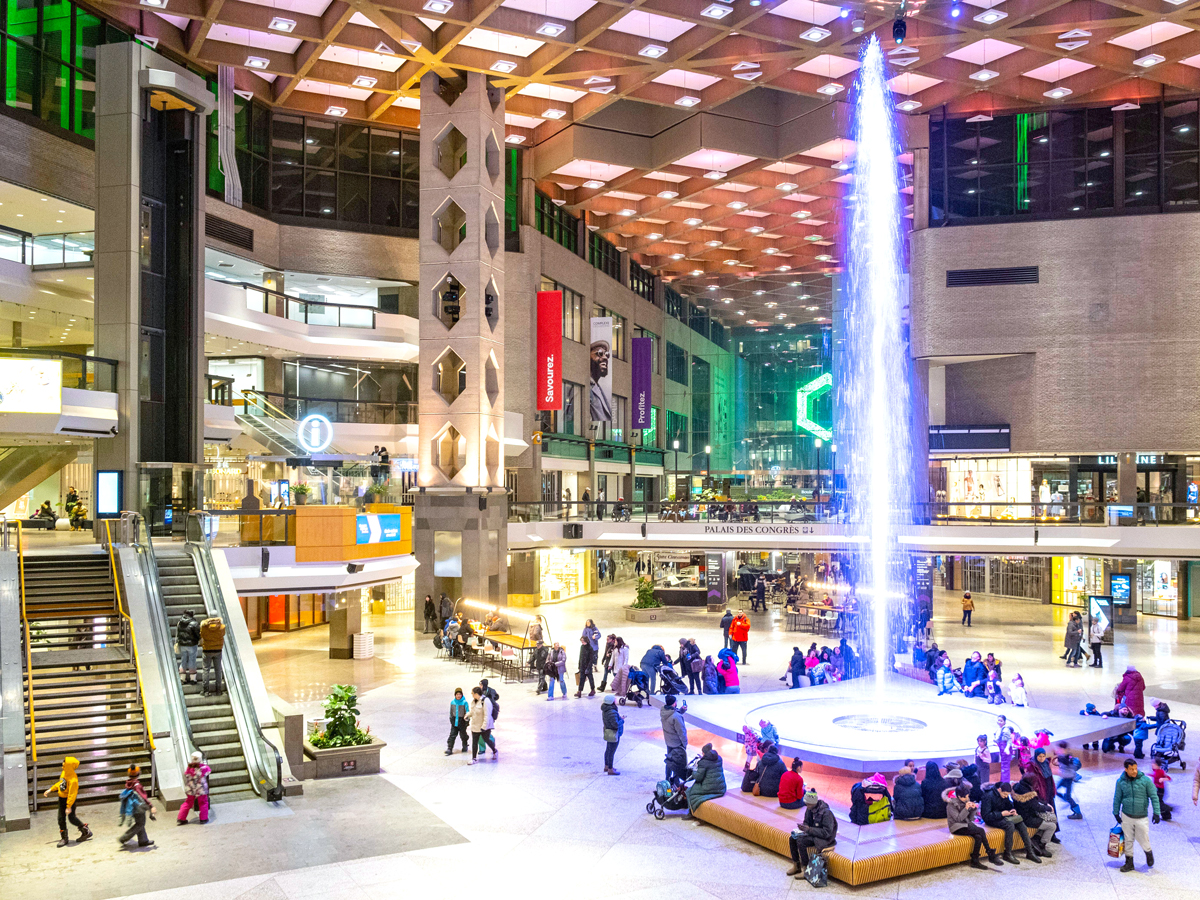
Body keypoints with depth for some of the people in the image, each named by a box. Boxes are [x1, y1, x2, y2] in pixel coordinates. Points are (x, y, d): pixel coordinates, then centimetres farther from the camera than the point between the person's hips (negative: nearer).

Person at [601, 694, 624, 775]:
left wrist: (619, 717, 5)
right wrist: (622, 720, -13)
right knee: (611, 752, 2)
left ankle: (606, 766, 37)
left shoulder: (605, 710, 1)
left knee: (608, 750, 23)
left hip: (608, 733, 10)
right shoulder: (612, 712, -30)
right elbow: (616, 724, -30)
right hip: (613, 734, -10)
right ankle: (610, 770, 12)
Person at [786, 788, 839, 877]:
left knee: (801, 842, -26)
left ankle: (805, 869, -14)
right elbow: (807, 822, 13)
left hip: (825, 837, -8)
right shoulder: (809, 809, -2)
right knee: (792, 838, -9)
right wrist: (803, 826, -12)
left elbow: (827, 832, -26)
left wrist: (809, 829, -29)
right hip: (812, 833, 8)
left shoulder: (826, 812, -26)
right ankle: (796, 865, 4)